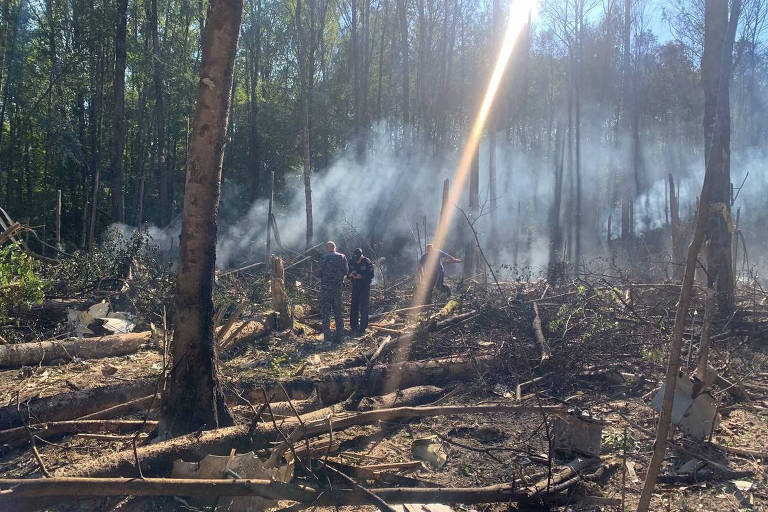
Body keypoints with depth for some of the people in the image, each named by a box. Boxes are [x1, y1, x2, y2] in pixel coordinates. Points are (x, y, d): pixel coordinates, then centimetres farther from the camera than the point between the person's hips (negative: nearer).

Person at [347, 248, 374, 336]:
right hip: (355, 288, 5)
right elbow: (347, 274, 7)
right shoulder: (351, 262, 1)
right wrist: (350, 274, -15)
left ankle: (362, 329, 0)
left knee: (363, 309, -4)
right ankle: (354, 327, 17)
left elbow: (371, 275, -12)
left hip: (365, 288, -5)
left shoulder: (367, 262, -12)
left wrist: (361, 276, -23)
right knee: (353, 308, 6)